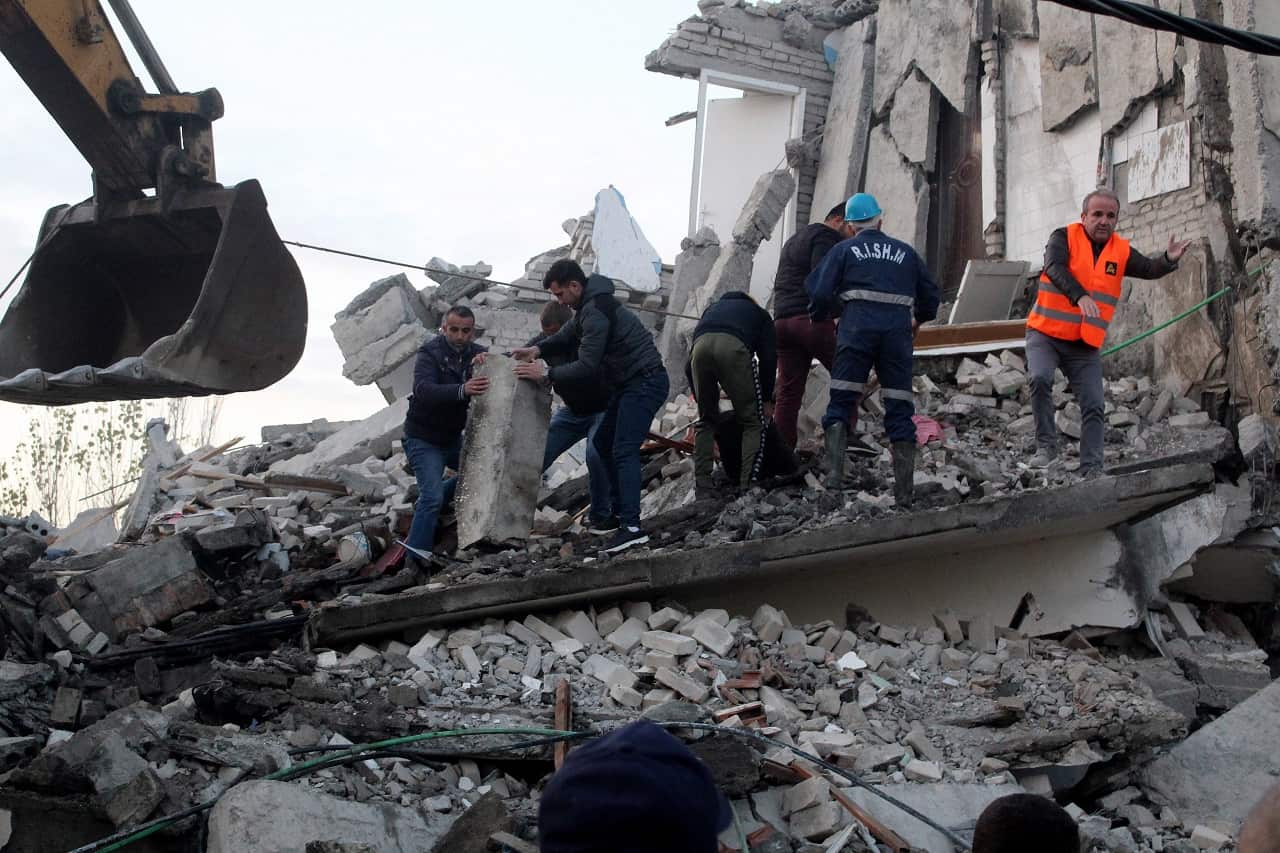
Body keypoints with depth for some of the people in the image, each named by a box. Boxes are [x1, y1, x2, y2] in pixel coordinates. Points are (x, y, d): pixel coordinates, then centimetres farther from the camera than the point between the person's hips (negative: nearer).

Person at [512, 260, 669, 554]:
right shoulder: (589, 305, 13)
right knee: (603, 442, 16)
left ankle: (632, 527, -27)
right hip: (629, 383, 11)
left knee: (624, 451, -19)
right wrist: (539, 349, 2)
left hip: (645, 382, -11)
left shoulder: (596, 312, -21)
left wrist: (547, 373, -17)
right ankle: (622, 509, 19)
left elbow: (588, 366, -24)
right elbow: (568, 336, 20)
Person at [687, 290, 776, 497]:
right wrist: (767, 399, 26)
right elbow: (768, 357, 19)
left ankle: (702, 490, 11)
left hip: (701, 344, 3)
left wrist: (700, 400, 37)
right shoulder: (760, 314, 35)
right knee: (753, 422, 9)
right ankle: (748, 487, -4)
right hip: (734, 346, -3)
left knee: (706, 421, 19)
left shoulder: (712, 308, 43)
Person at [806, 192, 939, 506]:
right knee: (899, 409, 2)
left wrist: (819, 315, 22)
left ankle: (834, 472, -17)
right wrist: (919, 319, 43)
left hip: (857, 328, -2)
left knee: (841, 401, 0)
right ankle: (904, 489, -1)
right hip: (898, 331, 2)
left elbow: (820, 291, 1)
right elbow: (930, 293, 24)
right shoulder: (905, 252, 21)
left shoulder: (843, 250, 12)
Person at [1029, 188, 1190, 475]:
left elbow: (1150, 269, -5)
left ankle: (1092, 470, 2)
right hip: (1046, 334, -4)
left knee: (1093, 407, -3)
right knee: (1040, 378, -28)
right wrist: (1080, 296, -40)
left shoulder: (1121, 252, 6)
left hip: (1086, 345, 4)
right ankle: (1046, 445, -12)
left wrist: (1169, 260, -28)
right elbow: (1054, 268, -23)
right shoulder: (1064, 238, -6)